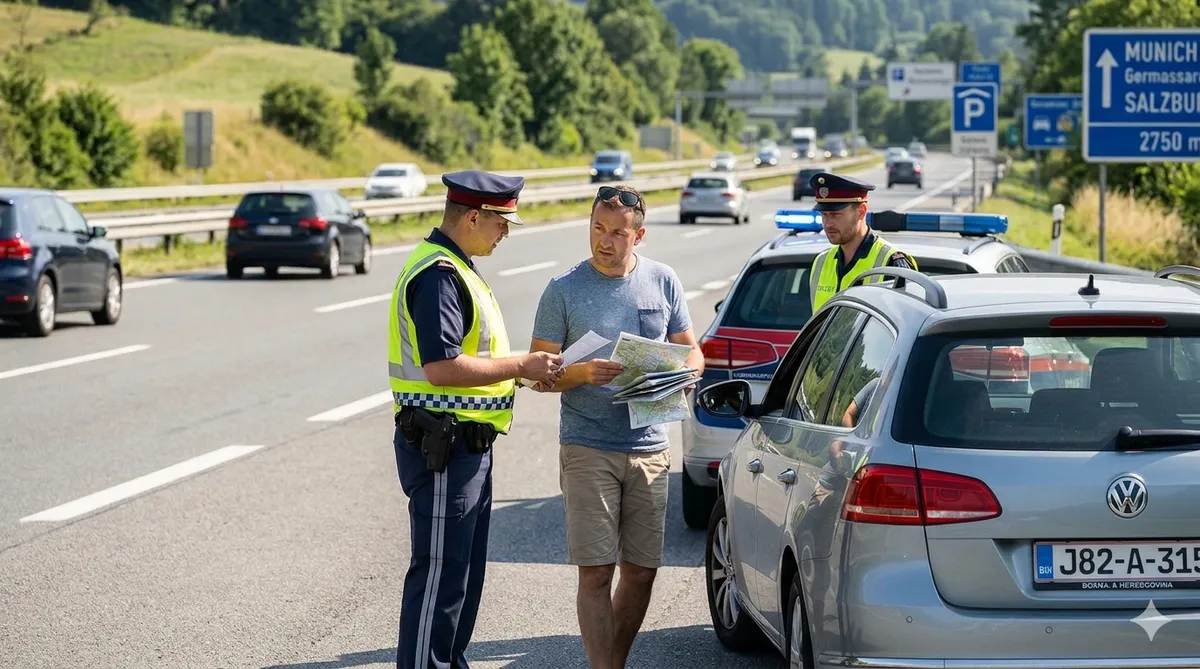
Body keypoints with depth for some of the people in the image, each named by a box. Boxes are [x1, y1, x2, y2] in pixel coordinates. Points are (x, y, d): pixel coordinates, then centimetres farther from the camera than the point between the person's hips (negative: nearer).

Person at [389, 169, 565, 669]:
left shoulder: (455, 268, 16)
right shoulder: (437, 275, -18)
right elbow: (440, 366, -26)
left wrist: (525, 368, 10)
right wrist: (519, 367, -18)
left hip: (466, 445, 11)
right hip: (443, 446, -11)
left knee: (464, 572, 17)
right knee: (438, 576, -6)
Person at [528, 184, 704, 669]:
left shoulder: (663, 282, 7)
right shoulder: (564, 289, -3)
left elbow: (692, 353, 13)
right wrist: (582, 373, -22)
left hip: (650, 448, 4)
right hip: (587, 449, -3)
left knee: (642, 571, 8)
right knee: (596, 573, -8)